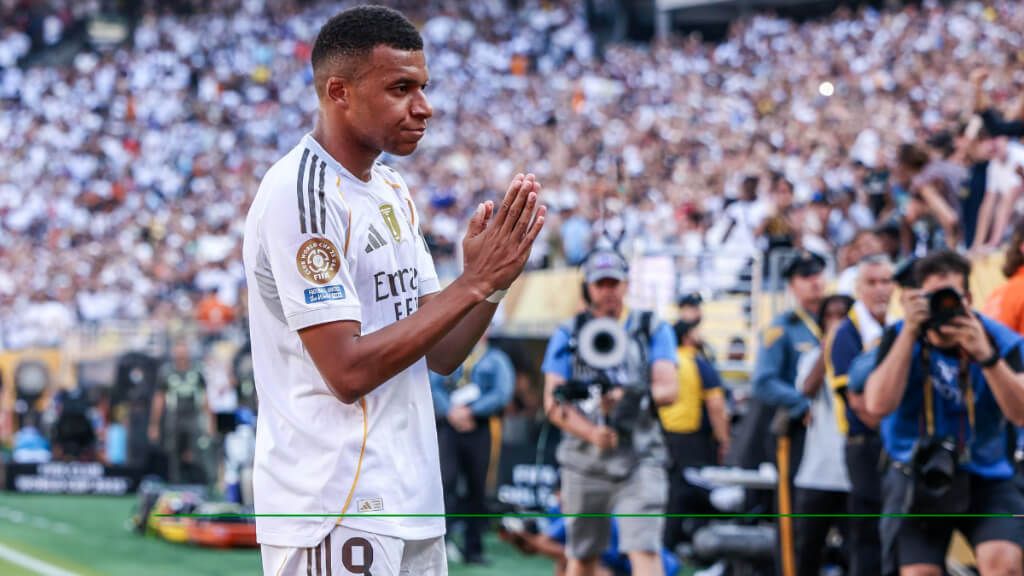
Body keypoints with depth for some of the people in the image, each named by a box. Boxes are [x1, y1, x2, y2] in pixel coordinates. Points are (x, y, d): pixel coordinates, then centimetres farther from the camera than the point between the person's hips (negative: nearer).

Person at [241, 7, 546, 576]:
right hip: (334, 513, -8)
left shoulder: (395, 192, 13)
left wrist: (493, 280, -5)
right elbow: (349, 370, -20)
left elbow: (440, 355, 12)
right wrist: (473, 283, -17)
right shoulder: (302, 193, -14)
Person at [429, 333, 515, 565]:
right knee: (447, 481, -13)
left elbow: (502, 394, -5)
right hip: (448, 426, 0)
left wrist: (470, 411, -14)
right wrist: (451, 412, -12)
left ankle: (473, 549, 10)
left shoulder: (497, 360, 7)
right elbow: (433, 385, 4)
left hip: (478, 429, 0)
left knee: (477, 489, 3)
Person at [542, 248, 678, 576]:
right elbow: (553, 404, -1)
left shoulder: (652, 331, 10)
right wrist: (591, 433, -19)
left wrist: (626, 396, -23)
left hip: (639, 461, -1)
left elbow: (668, 390, -3)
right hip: (585, 462, 2)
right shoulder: (567, 336, 10)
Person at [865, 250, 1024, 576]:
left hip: (985, 476, 0)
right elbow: (878, 405, -23)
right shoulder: (900, 338, -7)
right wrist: (910, 332, -26)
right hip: (916, 475, 0)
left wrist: (986, 356, -34)